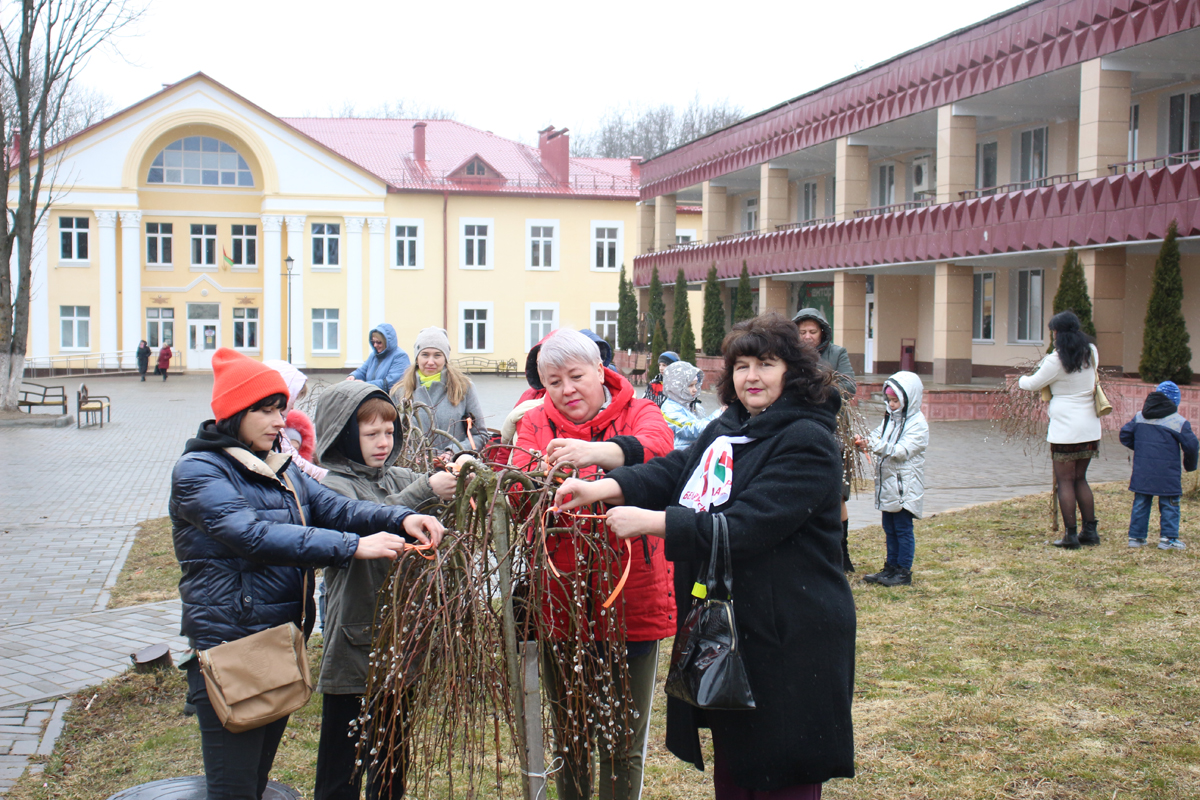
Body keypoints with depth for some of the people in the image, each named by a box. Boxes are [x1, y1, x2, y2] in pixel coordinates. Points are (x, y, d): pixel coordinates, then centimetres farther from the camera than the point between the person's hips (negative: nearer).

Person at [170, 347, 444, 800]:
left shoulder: (280, 468, 14)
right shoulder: (198, 470, -12)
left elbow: (331, 506, 1)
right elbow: (255, 536, -25)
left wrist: (401, 519, -17)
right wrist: (354, 546, -30)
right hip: (229, 647, -8)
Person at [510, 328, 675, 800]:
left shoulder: (637, 412, -1)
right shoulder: (535, 424, 6)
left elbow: (657, 445, -25)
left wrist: (598, 452, -44)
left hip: (631, 600, -2)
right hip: (560, 605, 2)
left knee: (625, 743, 10)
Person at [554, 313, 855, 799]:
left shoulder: (807, 441, -16)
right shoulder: (727, 429, 11)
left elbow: (746, 525, -24)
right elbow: (674, 470, -2)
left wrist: (650, 522, -25)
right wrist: (603, 489, -19)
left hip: (787, 639, -8)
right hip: (725, 628, 8)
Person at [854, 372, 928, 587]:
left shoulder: (917, 424, -13)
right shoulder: (890, 418, 13)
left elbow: (902, 451, -23)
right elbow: (877, 437, 8)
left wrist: (877, 445, -33)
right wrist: (864, 443, -13)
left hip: (905, 486, -8)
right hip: (887, 483, 8)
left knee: (903, 529, 0)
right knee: (890, 528, 14)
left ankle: (904, 572, 7)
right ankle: (891, 567, 23)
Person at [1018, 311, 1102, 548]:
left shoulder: (1056, 361, -14)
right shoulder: (1091, 353, 4)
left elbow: (1034, 384, -2)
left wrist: (1022, 380, 21)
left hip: (1065, 429, -6)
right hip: (1090, 428, 6)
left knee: (1065, 481, 1)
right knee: (1080, 479, 17)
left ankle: (1070, 535, 2)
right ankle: (1090, 531, 18)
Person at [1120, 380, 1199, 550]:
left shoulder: (1139, 417, 8)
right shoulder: (1179, 422, -6)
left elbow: (1125, 436, 11)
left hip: (1142, 471, 4)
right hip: (1167, 473, -4)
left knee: (1141, 503, 11)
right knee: (1169, 504, 5)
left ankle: (1136, 536, 12)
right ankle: (1168, 538, 3)